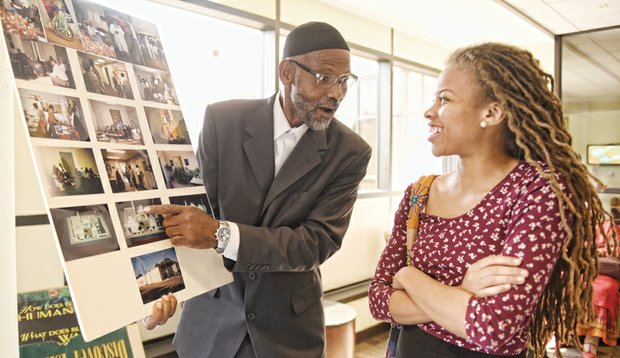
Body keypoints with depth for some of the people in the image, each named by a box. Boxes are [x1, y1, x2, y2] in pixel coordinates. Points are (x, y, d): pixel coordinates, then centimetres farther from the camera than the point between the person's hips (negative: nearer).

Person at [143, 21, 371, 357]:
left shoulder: (350, 152, -13)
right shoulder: (222, 120, -12)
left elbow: (319, 241, -19)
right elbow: (194, 206, -6)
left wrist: (221, 234, -30)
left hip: (289, 321, 0)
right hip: (212, 312, 1)